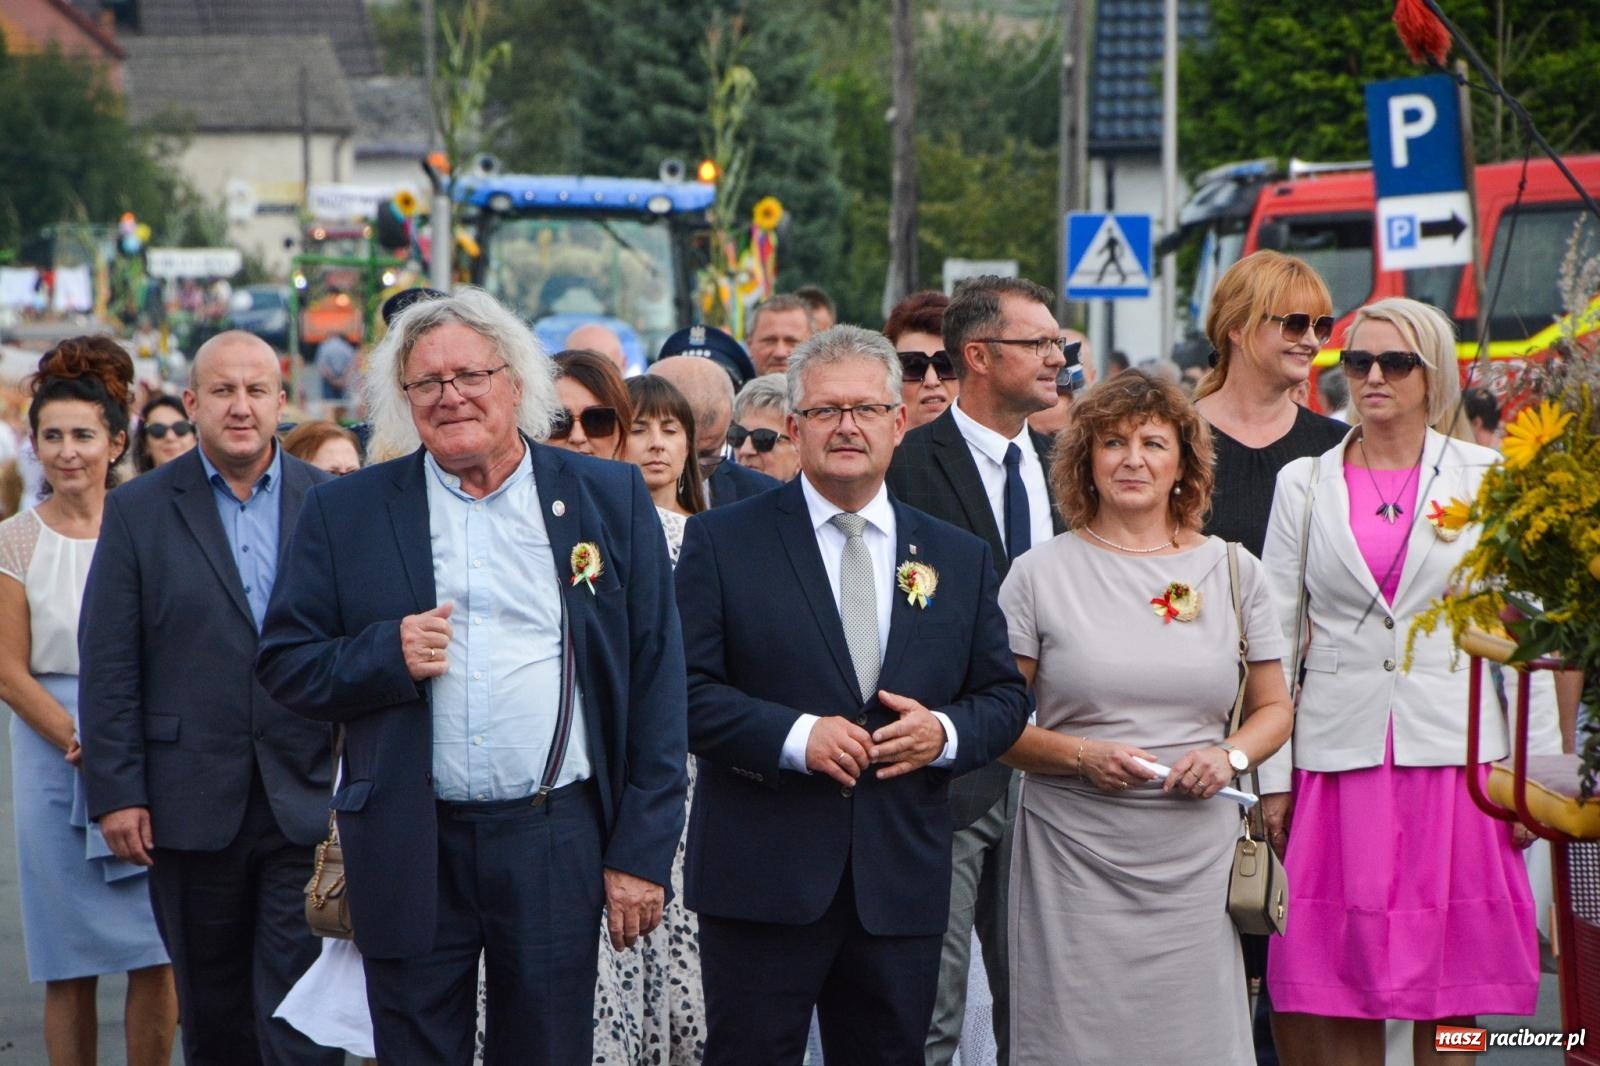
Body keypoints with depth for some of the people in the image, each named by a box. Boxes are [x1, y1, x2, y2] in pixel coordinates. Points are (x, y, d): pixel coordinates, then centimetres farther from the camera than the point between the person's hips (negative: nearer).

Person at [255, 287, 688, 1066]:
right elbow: (284, 666, 6)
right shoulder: (345, 514, 6)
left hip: (559, 846, 0)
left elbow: (656, 680, 3)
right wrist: (385, 656, -14)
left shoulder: (610, 499, 4)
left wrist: (642, 851, -2)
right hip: (409, 852, 0)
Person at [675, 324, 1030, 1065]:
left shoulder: (960, 558, 11)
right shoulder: (722, 542, 0)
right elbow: (686, 690, -7)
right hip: (762, 880, -3)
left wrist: (946, 731, -8)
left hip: (903, 885, 4)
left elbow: (1005, 696, 13)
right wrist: (794, 736, -19)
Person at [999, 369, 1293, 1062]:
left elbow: (1274, 708, 16)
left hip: (1197, 856, 2)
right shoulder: (1040, 574, 3)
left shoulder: (1232, 570, 10)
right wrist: (1080, 754, -14)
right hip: (1074, 856, -2)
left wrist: (1229, 755, -4)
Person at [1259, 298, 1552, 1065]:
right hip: (1338, 750, 1)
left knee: (1450, 984, 1)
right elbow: (1275, 636, 7)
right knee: (1345, 980, 1)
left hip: (1453, 744, -1)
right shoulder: (1304, 483, 7)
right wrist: (1271, 776, 2)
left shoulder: (1484, 477, 5)